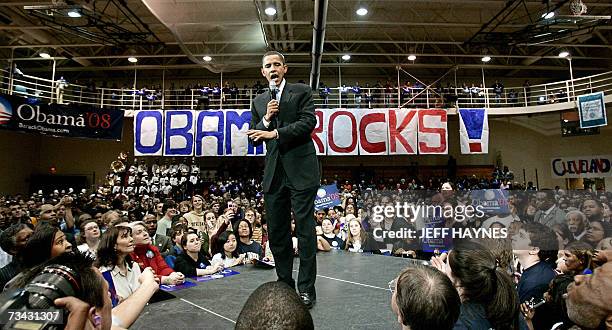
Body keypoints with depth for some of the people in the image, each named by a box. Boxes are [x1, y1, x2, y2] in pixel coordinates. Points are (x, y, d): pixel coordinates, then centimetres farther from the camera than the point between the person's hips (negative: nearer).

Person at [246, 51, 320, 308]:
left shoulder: (302, 92, 5)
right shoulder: (259, 101, 17)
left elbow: (308, 122, -9)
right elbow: (255, 139, 13)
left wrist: (274, 133, -12)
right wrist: (266, 118, -4)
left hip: (301, 170, -5)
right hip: (273, 173, 5)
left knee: (305, 229, -2)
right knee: (276, 232, 9)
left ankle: (306, 289, 8)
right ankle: (284, 284, 23)